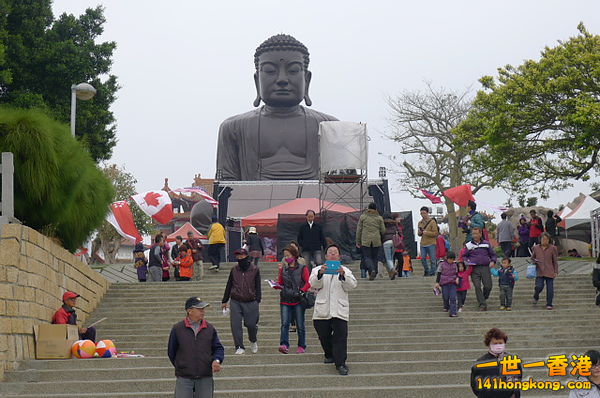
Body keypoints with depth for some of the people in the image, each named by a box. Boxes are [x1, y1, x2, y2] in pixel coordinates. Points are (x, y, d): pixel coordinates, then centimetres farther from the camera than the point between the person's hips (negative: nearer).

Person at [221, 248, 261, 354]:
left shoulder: (255, 270, 2)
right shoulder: (234, 270, 8)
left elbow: (258, 287, 4)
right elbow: (229, 286, 16)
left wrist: (257, 301, -5)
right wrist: (224, 301, 18)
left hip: (250, 302, -2)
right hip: (235, 302, 2)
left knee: (251, 324, -2)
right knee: (235, 325, -6)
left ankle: (253, 341, 28)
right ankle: (239, 347, 1)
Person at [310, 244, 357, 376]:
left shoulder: (345, 271, 13)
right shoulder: (318, 270, 11)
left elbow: (351, 286, -4)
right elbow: (314, 284, -8)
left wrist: (343, 275, -23)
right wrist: (320, 274, -28)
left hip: (340, 310, -1)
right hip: (322, 310, 1)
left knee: (340, 337, -11)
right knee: (324, 336, 10)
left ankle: (340, 364, -11)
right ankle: (330, 355, 35)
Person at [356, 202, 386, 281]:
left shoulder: (363, 216, 4)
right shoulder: (379, 218, 5)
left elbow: (359, 230, 3)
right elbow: (383, 231, 3)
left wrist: (358, 242, 8)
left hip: (365, 241, -1)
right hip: (376, 240, 1)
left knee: (367, 257, 0)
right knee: (374, 257, 10)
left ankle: (372, 270, -25)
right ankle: (373, 275, 8)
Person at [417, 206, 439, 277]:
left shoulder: (432, 222, -2)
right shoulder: (420, 223, 14)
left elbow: (435, 233, -7)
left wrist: (427, 232, -17)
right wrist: (420, 232, -1)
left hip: (431, 244, -5)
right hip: (423, 244, 5)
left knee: (432, 259, -3)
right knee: (422, 258, 0)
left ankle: (432, 272, 8)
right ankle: (426, 270, 18)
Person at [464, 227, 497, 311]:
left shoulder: (486, 244, 12)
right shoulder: (468, 245, 8)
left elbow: (493, 254, 20)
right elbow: (464, 256, 13)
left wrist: (493, 261, 1)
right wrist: (467, 262, -7)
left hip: (485, 268, 1)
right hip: (474, 269, -1)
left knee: (488, 286, -5)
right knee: (477, 287, -10)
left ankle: (483, 299, 23)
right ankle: (482, 305, -5)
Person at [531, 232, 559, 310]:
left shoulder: (552, 248, 3)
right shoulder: (536, 248, 8)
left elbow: (555, 261, 6)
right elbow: (532, 257, 22)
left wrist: (556, 272, 2)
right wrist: (534, 260, -2)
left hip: (549, 272, 0)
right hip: (539, 271, 0)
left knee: (550, 288, -1)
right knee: (539, 286, -12)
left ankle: (549, 304, 10)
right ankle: (536, 297, 19)